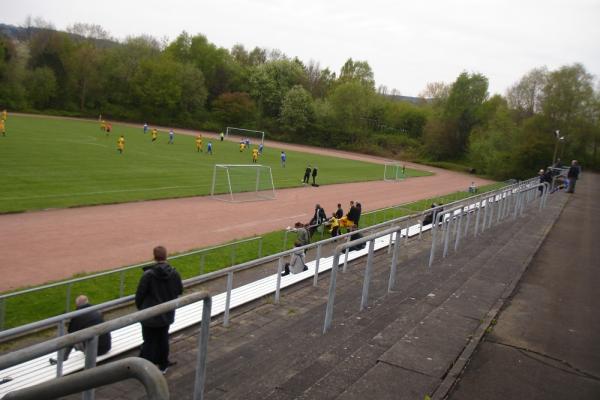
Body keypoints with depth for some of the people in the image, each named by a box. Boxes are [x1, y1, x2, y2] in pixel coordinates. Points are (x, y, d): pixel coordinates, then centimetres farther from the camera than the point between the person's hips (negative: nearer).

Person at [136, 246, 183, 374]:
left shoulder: (148, 274, -21)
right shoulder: (174, 273, -10)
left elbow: (140, 294, -13)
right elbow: (180, 291, 3)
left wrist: (139, 306, 7)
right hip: (167, 314, 3)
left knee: (149, 341, 9)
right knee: (163, 339, 20)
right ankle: (163, 365, 31)